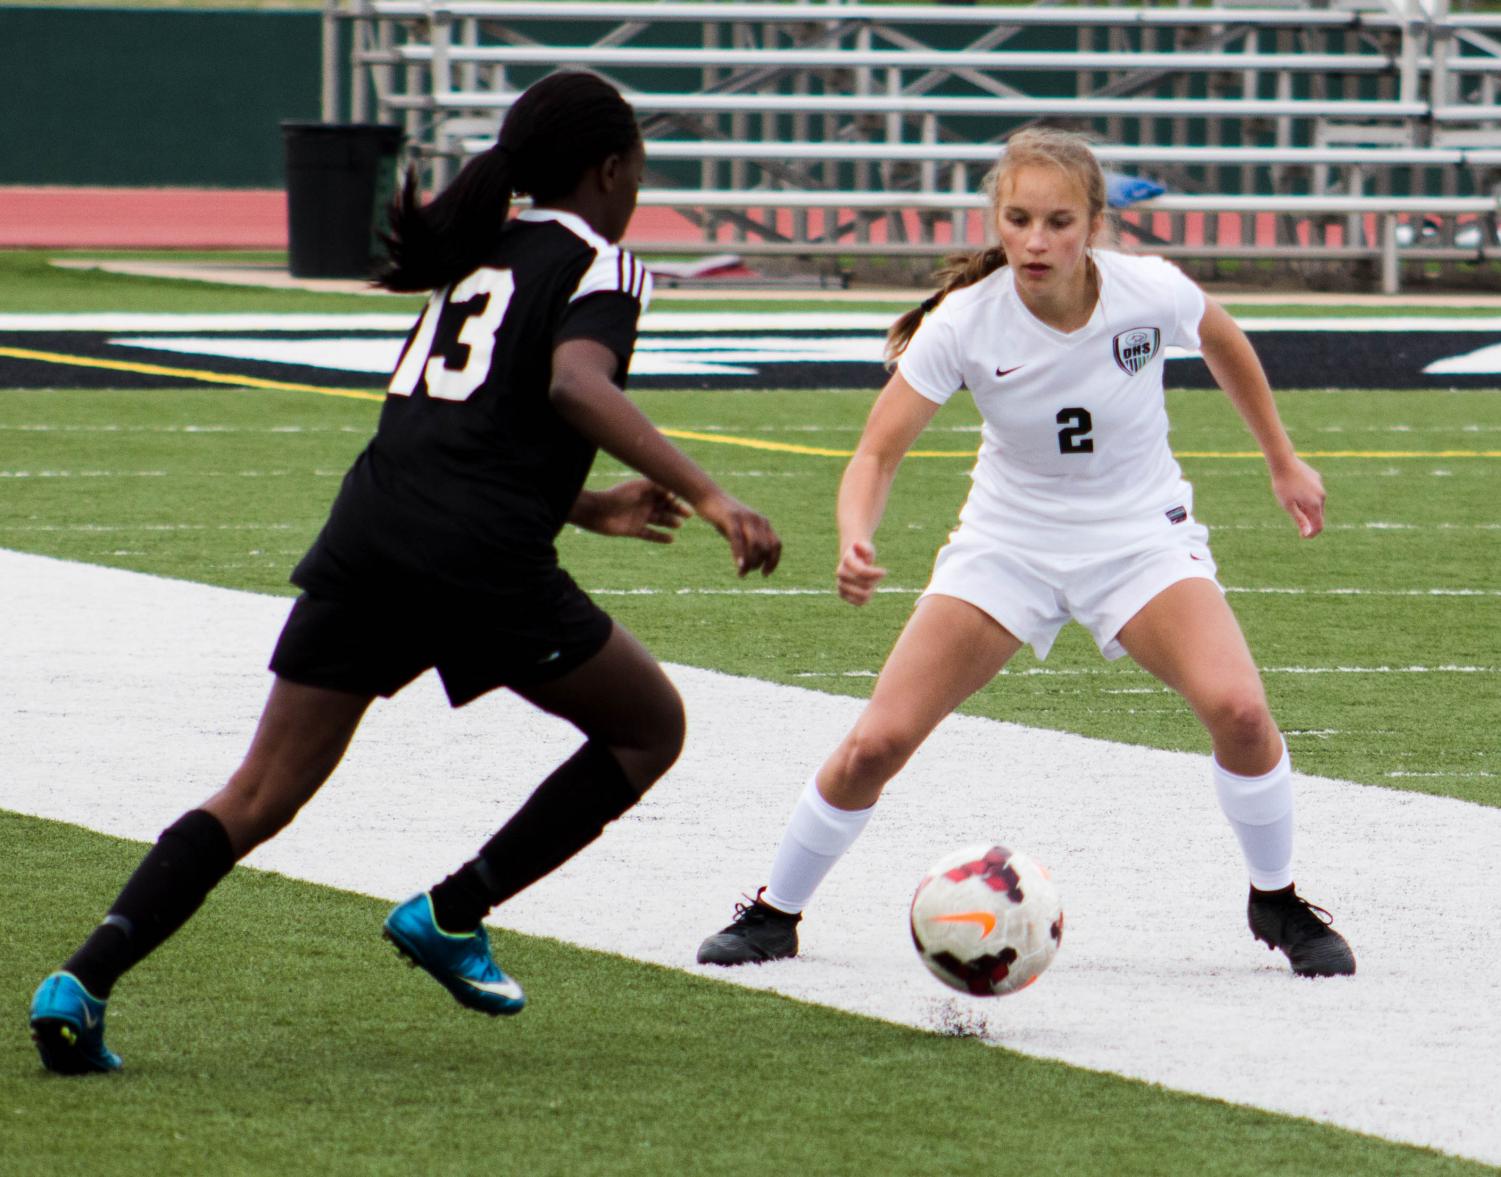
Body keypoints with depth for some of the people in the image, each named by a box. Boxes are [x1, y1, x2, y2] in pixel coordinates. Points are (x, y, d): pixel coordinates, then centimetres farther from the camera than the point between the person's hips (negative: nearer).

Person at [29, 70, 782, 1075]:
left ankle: (85, 979, -15)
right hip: (484, 566, -6)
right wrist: (704, 495, -22)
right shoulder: (598, 265, 4)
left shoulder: (478, 252, 26)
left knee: (257, 799, 4)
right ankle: (452, 914, 11)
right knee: (650, 726, 17)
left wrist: (584, 508, 39)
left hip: (368, 537, 6)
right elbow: (575, 387, -17)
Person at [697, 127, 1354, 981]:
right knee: (877, 743, -10)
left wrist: (1284, 462, 14)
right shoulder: (965, 324, -21)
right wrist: (857, 542, -38)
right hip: (1008, 545, 0)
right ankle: (774, 916, 15)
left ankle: (1278, 902, 1)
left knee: (1237, 708, -25)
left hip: (1140, 535, 0)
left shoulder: (1150, 292, -20)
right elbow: (878, 453, -18)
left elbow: (1223, 343, 4)